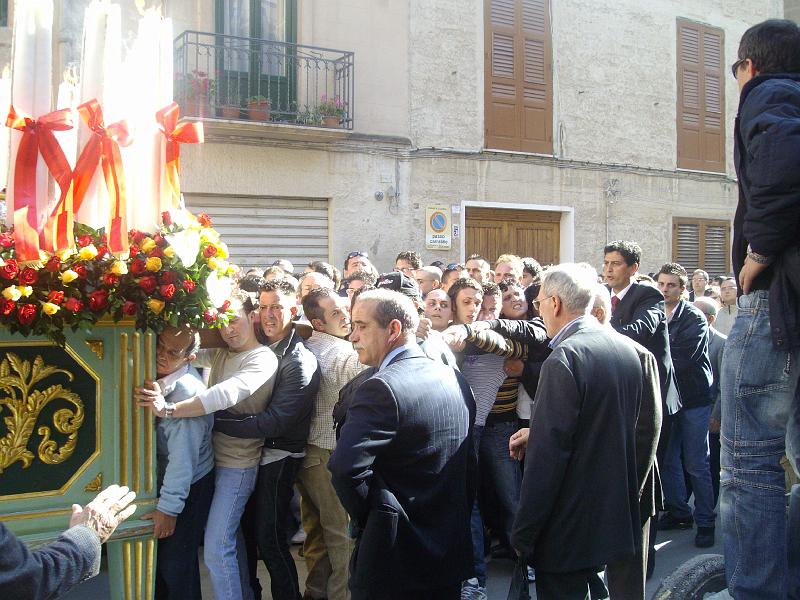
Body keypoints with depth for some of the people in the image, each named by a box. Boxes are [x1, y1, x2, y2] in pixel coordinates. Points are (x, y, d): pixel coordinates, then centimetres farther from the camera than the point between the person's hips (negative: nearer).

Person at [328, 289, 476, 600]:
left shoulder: (381, 388, -21)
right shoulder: (454, 378, 3)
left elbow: (345, 466, -31)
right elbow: (468, 461, 10)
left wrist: (365, 516, -14)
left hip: (396, 560, -7)